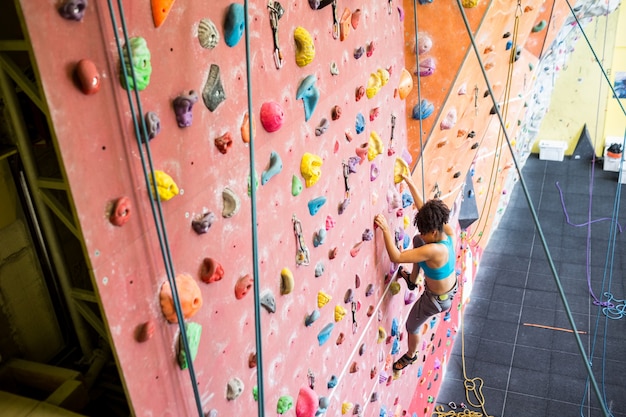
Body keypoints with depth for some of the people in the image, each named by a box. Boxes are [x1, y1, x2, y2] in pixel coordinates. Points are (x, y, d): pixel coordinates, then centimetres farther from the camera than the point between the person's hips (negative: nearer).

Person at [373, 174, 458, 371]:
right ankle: (412, 280, 38)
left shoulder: (434, 250, -44)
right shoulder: (448, 231, -21)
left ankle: (410, 356, 53)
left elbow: (396, 257, -43)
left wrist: (386, 229, -42)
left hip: (437, 299, -7)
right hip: (451, 286, 8)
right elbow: (423, 209, -9)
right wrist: (410, 183, -9)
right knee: (416, 241, 16)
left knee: (411, 326, 21)